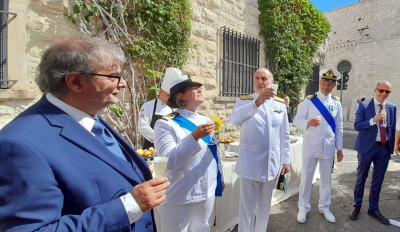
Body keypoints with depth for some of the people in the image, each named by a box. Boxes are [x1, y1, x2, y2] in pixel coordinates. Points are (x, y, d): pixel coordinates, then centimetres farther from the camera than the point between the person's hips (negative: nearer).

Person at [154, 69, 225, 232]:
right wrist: (195, 136, -32)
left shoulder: (206, 120, 4)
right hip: (179, 198, -6)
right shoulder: (166, 124, -16)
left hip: (207, 193, 6)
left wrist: (220, 178, 18)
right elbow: (170, 161, -24)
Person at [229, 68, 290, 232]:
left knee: (265, 205, 20)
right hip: (250, 164, -3)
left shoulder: (280, 103, 6)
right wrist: (257, 102, -41)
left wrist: (285, 160, 7)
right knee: (247, 206, 8)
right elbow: (235, 119, -28)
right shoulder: (244, 100, -6)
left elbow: (285, 134, 8)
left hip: (272, 164, 4)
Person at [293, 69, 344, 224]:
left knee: (326, 179, 14)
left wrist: (339, 148, 8)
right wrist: (308, 122, -28)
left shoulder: (336, 103, 5)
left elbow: (339, 127, 9)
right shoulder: (309, 100, -5)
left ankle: (324, 207, 33)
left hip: (328, 147, 3)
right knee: (306, 178, 6)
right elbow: (296, 120, -7)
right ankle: (303, 208, 22)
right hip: (310, 146, -3)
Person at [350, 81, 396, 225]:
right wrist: (373, 120, -27)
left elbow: (392, 128, 10)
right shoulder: (364, 105, -7)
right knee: (361, 179, 9)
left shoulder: (392, 107, 5)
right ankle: (357, 206, 26)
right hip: (367, 147, -4)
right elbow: (357, 126, -12)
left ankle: (373, 209, 30)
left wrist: (391, 148, 9)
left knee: (378, 181, 14)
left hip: (384, 148, 4)